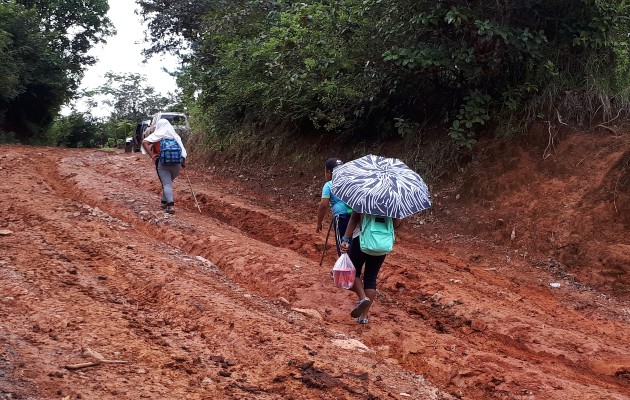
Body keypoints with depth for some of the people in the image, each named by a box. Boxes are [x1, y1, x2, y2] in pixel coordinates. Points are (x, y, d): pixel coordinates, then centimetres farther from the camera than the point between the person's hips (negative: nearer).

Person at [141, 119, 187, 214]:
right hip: (176, 163, 3)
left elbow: (144, 142, -11)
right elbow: (182, 149, 8)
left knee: (167, 184, -5)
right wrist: (183, 162, 17)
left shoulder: (157, 135, 1)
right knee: (169, 182, 21)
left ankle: (171, 205, -19)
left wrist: (152, 155, -10)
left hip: (162, 162, -3)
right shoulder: (175, 136, 10)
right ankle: (164, 202, 26)